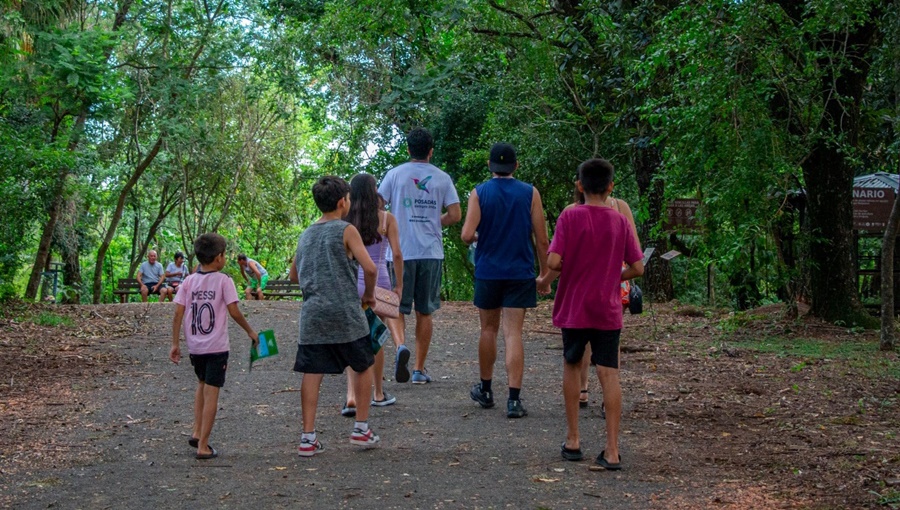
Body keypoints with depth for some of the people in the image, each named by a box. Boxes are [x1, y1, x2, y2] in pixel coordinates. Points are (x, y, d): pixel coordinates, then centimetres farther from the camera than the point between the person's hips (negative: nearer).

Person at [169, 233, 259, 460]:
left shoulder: (188, 281, 3)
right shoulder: (223, 281, -8)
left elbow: (178, 314, -1)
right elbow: (234, 313, -10)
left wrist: (175, 343, 5)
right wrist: (250, 332, 4)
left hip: (195, 346, 5)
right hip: (217, 347, -5)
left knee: (202, 384, 26)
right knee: (211, 393, -1)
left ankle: (197, 433, 20)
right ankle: (203, 446, -2)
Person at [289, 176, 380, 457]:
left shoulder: (306, 235, 13)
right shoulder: (346, 230, -5)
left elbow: (294, 275, 23)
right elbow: (370, 268, -12)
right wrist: (368, 295, 4)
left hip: (312, 315, 5)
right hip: (345, 313, -4)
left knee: (311, 373, 2)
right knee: (363, 367, 13)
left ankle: (308, 437, 0)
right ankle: (361, 428, 17)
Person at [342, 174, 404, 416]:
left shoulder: (346, 220, 0)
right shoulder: (386, 218, -2)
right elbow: (397, 254, -5)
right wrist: (399, 285, 5)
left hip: (351, 283, 1)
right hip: (378, 282, 0)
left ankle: (351, 396, -12)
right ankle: (379, 394, 24)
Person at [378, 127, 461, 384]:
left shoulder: (395, 174, 0)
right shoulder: (442, 178, 3)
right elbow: (454, 215, 0)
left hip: (401, 251, -1)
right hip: (431, 252, 1)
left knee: (397, 308, 6)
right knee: (424, 311, 10)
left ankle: (400, 346, -24)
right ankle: (420, 369, 13)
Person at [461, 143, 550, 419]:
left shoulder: (479, 193, -3)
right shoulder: (530, 193, -1)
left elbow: (467, 235, -13)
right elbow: (542, 240, -2)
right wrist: (545, 273, 8)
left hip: (488, 272, 1)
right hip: (520, 272, 0)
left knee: (489, 330, 16)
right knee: (513, 334, -2)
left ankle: (485, 390, 28)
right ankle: (514, 400, -8)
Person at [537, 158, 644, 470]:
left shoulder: (570, 217, -7)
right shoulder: (620, 222, 0)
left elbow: (554, 261, -16)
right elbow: (637, 268, 1)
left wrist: (545, 281, 4)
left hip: (574, 309, -1)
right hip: (608, 312, 1)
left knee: (571, 366, 16)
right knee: (609, 374, -1)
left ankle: (573, 440, 20)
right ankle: (612, 450, -4)